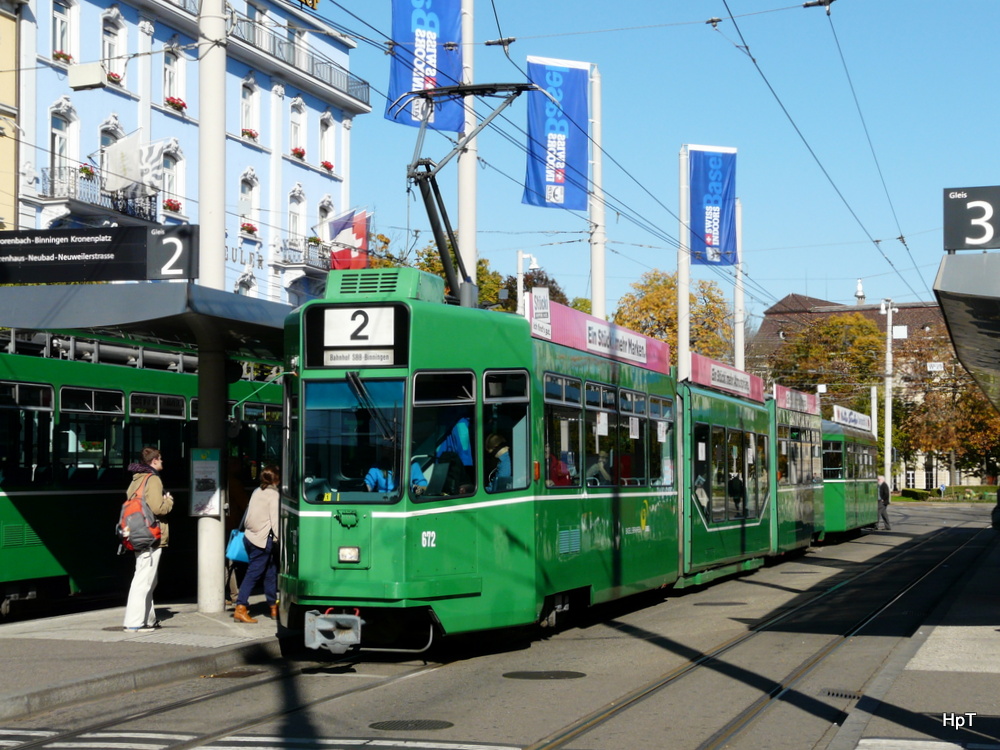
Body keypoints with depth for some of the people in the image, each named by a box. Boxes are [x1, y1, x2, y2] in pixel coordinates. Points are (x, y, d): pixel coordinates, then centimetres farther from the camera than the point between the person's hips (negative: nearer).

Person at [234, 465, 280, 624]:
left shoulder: (257, 492, 12)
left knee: (270, 572, 15)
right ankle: (240, 609, -10)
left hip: (250, 536, 8)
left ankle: (273, 607, 19)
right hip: (263, 540, -8)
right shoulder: (274, 495, -10)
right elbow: (275, 521, -15)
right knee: (253, 574, -6)